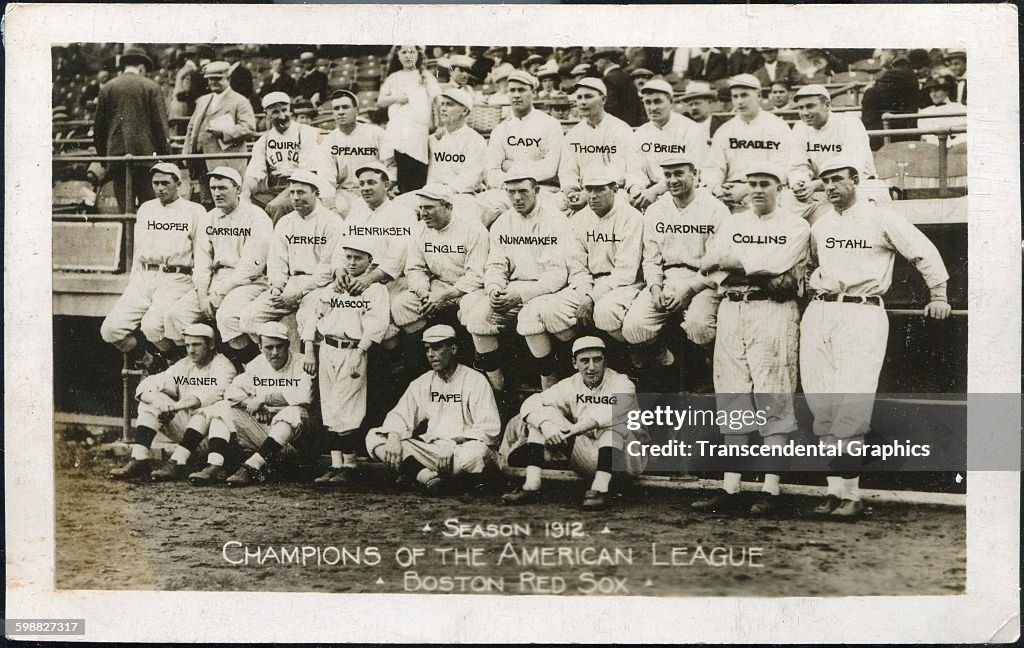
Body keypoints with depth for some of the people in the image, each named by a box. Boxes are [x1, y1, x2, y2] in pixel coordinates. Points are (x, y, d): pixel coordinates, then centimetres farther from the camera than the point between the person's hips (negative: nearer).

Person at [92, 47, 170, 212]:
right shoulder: (152, 88, 0)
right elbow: (160, 124, -3)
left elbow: (98, 126, 9)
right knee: (148, 203, 0)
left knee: (124, 206, 4)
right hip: (145, 152, -2)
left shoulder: (106, 88, 7)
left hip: (116, 154, 2)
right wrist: (165, 154, 3)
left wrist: (102, 154, 17)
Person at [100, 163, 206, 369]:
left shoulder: (195, 211, 5)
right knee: (111, 329, -13)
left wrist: (199, 288, -9)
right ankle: (149, 360, 9)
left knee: (153, 326, -30)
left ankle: (181, 362, -2)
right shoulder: (145, 209, 21)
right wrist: (132, 287, 13)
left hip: (177, 280, -5)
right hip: (143, 278, 5)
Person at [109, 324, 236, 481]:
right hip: (184, 426, 6)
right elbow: (146, 386, -1)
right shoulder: (184, 365, 10)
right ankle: (139, 459, -21)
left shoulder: (223, 367, -7)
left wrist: (175, 406, -40)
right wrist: (158, 401, -24)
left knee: (205, 407, -35)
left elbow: (212, 395, -30)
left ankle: (177, 462, -40)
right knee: (149, 403, -7)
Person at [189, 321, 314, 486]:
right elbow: (232, 391, 6)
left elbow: (303, 396, -23)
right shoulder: (257, 365, 12)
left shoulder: (299, 365, -5)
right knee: (222, 408, -4)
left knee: (294, 412, -36)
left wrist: (263, 398, -18)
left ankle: (251, 467, -42)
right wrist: (249, 402, -14)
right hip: (260, 432, 5)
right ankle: (215, 466, -24)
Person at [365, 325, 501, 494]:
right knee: (374, 438, -11)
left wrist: (452, 444, -24)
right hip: (430, 451, 5)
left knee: (478, 452, -40)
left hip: (461, 450, -4)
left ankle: (415, 473, -21)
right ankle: (427, 476, -28)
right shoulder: (422, 383, 14)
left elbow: (490, 429, -10)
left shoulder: (475, 381, -3)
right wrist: (394, 436, -14)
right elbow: (400, 415, 10)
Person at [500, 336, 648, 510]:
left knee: (613, 424, -34)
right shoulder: (571, 385, 1)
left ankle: (601, 488, -43)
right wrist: (546, 425, -31)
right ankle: (531, 486, -21)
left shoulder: (622, 385, -13)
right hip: (589, 458, 5)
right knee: (543, 416, -7)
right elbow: (531, 403, -9)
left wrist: (568, 431, -43)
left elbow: (607, 414, -35)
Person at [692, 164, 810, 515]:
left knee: (773, 401, -7)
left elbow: (775, 262, -11)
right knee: (733, 400, 3)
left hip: (774, 313, -4)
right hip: (731, 311, 4)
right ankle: (730, 489, 5)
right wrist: (761, 274, -6)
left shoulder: (795, 226, 6)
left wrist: (732, 261, 1)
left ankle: (770, 490, -6)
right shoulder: (731, 223, 19)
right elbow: (708, 266, 6)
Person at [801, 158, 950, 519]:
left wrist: (938, 295, 5)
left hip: (862, 315, -5)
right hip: (818, 314, 5)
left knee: (851, 404, -15)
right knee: (821, 405, -1)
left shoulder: (882, 220, 3)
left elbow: (925, 253, 7)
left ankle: (850, 494, -14)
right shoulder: (819, 226, 17)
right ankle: (836, 489, 3)